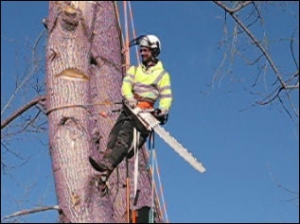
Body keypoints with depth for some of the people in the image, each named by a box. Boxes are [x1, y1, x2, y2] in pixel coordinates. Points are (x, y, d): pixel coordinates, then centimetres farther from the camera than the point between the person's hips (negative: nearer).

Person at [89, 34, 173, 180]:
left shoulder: (162, 74, 10)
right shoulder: (134, 70, 23)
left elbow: (166, 97, 1)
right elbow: (126, 86, 7)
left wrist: (162, 109, -20)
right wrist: (130, 99, -15)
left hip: (145, 111, -5)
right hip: (130, 107, 6)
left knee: (125, 134, -23)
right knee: (114, 134, -14)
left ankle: (107, 165, -37)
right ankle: (106, 162, -24)